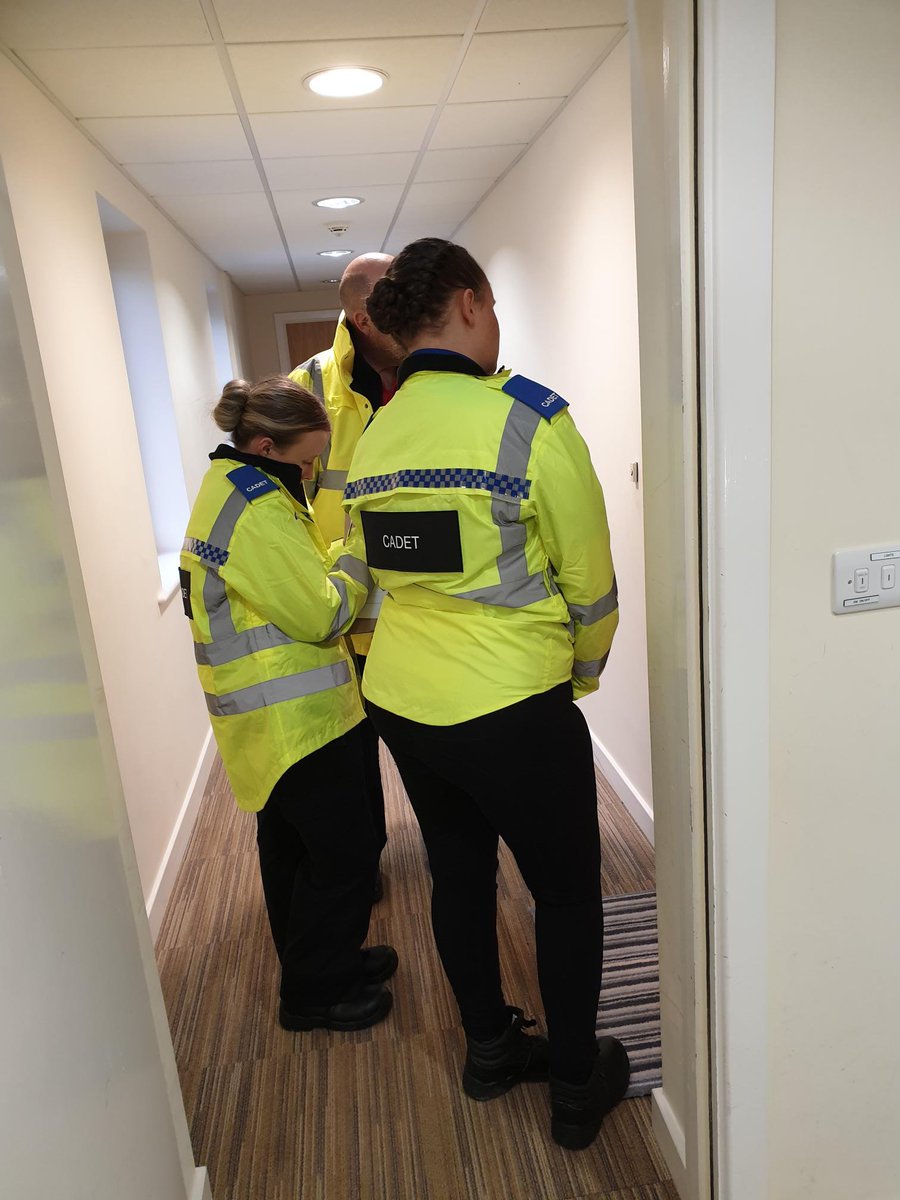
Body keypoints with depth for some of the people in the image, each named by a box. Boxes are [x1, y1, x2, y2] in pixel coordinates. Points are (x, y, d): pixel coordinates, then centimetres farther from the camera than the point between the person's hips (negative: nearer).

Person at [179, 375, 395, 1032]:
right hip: (296, 714, -11)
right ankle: (315, 991, 21)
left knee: (292, 844, 22)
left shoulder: (227, 487, 11)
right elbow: (321, 614, -22)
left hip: (273, 716, 11)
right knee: (343, 853, 3)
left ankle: (327, 960, 41)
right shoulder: (257, 508, -23)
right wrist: (361, 553, -9)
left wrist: (337, 554, 3)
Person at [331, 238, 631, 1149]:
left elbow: (379, 575, 10)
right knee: (568, 894, 15)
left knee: (459, 876, 23)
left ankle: (489, 1048, 44)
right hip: (512, 712, -6)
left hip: (402, 702, 7)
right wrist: (581, 673, 8)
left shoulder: (371, 440, 3)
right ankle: (576, 1089, 33)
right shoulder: (528, 420, -15)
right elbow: (589, 580, -10)